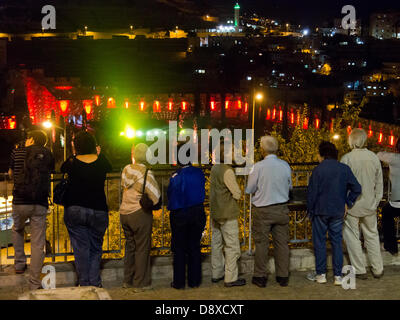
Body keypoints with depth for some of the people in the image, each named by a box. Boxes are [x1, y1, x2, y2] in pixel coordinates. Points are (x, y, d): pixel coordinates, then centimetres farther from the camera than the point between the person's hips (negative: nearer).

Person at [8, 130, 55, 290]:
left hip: (20, 202, 0)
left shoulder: (17, 152, 3)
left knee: (17, 230, 30)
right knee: (38, 244, 3)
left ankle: (19, 263, 25)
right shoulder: (48, 155, 5)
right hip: (40, 204, 0)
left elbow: (11, 173, 17)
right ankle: (34, 284, 2)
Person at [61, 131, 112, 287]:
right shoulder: (101, 162, -5)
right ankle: (95, 283, 10)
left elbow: (62, 169, 14)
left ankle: (84, 284, 7)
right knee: (95, 249, 12)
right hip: (98, 211, 1)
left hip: (74, 210, -1)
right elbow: (109, 167, 19)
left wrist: (73, 154, 19)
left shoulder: (73, 162, -8)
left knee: (81, 248, 5)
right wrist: (99, 153, 29)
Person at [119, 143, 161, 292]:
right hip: (140, 214, -6)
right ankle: (140, 283, 6)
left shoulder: (127, 169, 4)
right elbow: (155, 197, -13)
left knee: (130, 247, 17)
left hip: (124, 213, 7)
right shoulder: (146, 172, -13)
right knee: (142, 249, 1)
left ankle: (128, 280, 23)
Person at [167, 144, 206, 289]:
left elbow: (172, 197, -10)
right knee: (195, 247, 11)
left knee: (179, 249, 6)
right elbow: (202, 192, 5)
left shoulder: (176, 176, -16)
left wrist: (172, 209, 6)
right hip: (198, 213, 3)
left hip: (180, 215, -3)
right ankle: (194, 280, 16)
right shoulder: (199, 173, -5)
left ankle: (179, 282, 10)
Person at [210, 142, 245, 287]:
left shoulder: (214, 168, 7)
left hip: (214, 213, 9)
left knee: (216, 244, 16)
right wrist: (238, 192, 5)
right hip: (227, 214, -9)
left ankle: (216, 274, 25)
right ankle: (231, 278, 3)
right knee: (232, 246, -1)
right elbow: (237, 193, -15)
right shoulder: (227, 171, -19)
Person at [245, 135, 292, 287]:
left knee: (261, 243, 7)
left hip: (263, 210, -3)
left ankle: (260, 277, 14)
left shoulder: (258, 167, -14)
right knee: (282, 242, 11)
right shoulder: (285, 165, -3)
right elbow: (289, 186, 10)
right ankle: (283, 276, 18)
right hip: (282, 209, 3)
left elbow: (249, 189, -4)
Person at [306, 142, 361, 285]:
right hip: (338, 212, 3)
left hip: (321, 211, -3)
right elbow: (357, 189, -2)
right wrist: (348, 203, 7)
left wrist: (310, 211, 1)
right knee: (337, 242, 10)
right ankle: (338, 276, 10)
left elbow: (312, 193, -9)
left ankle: (321, 274, 13)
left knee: (320, 242, 8)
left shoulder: (318, 170, -10)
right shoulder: (345, 169, 0)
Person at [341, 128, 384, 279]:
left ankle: (360, 270, 12)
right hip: (370, 205, 4)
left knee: (352, 237, 8)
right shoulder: (374, 157, -3)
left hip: (352, 205, -4)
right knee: (372, 235, 16)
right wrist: (376, 201, 16)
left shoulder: (346, 158, -15)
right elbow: (379, 183, 5)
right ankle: (378, 269, 22)